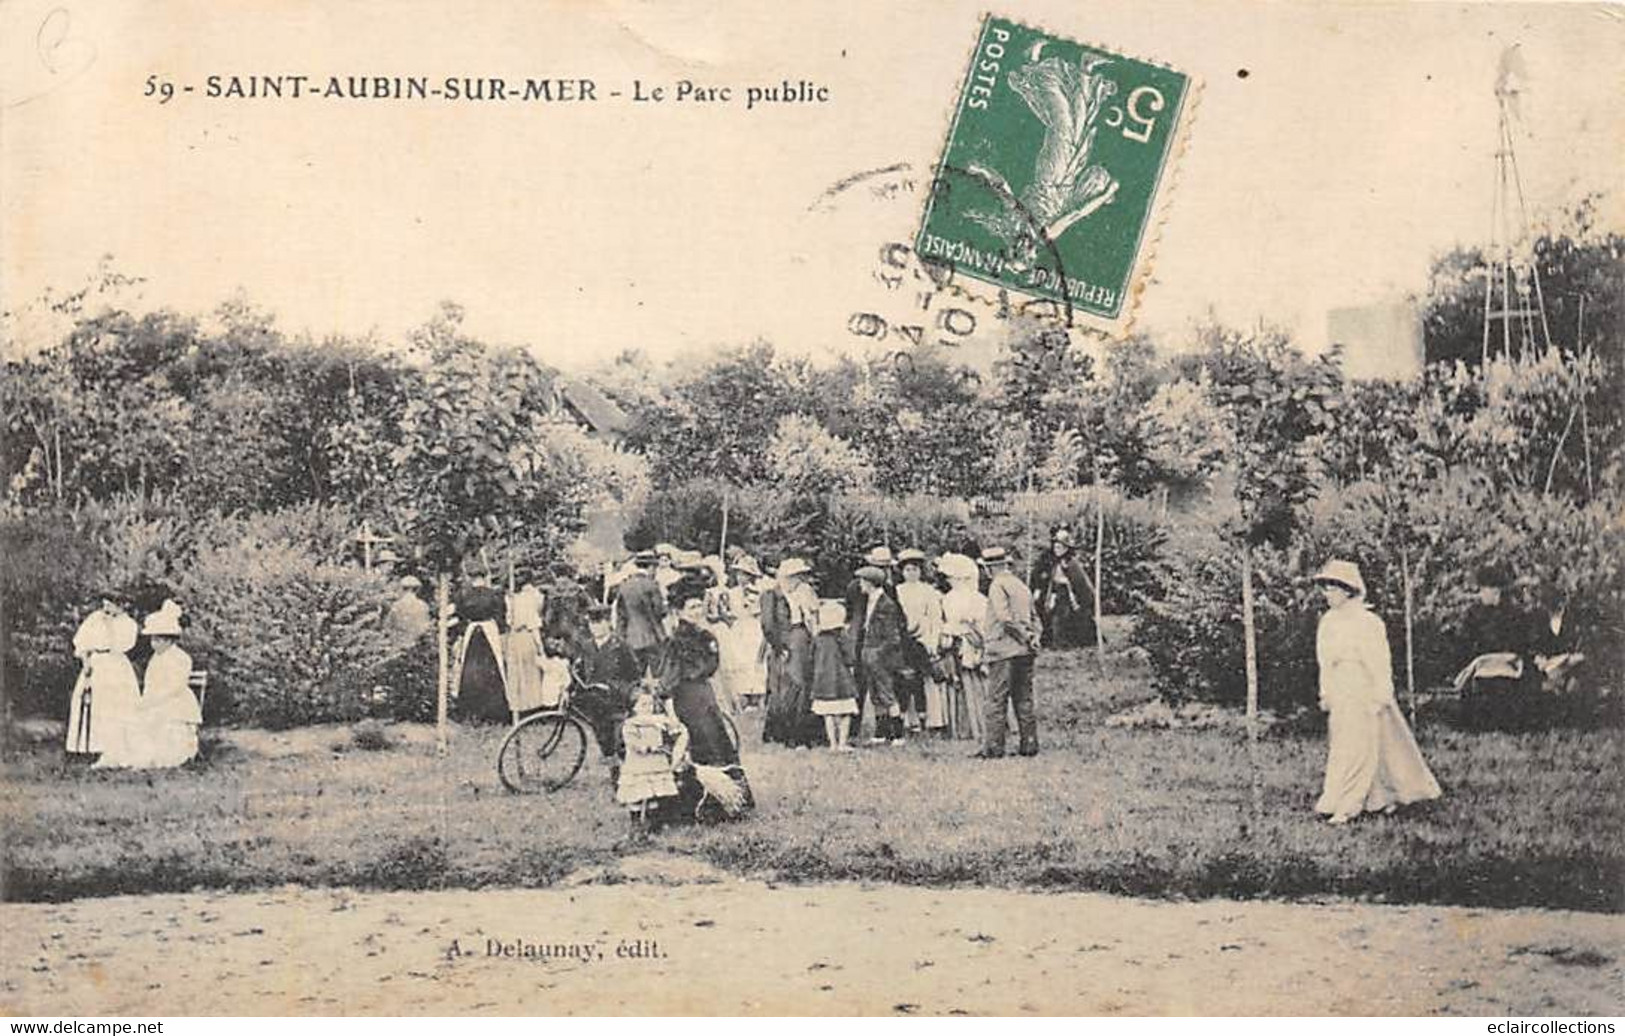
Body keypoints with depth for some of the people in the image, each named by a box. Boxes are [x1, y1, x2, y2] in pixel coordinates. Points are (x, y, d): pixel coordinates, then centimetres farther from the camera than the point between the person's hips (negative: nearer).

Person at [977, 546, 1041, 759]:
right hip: (1024, 652, 8)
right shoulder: (1021, 585, 17)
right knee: (1024, 699, 11)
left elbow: (1005, 618, -18)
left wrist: (1024, 636, -10)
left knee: (997, 701, -5)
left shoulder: (997, 585, -8)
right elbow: (1034, 616, 17)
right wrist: (1033, 635, 4)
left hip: (1003, 650, -7)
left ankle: (993, 747, -6)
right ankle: (1029, 745, 11)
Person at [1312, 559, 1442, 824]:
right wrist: (1325, 693, 16)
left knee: (1355, 748, -7)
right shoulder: (1328, 622, 9)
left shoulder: (1366, 623, -13)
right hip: (1339, 695, 7)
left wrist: (1381, 695, -12)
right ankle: (1386, 796, 24)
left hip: (1364, 694, -7)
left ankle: (1346, 805, -6)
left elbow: (1379, 662, -11)